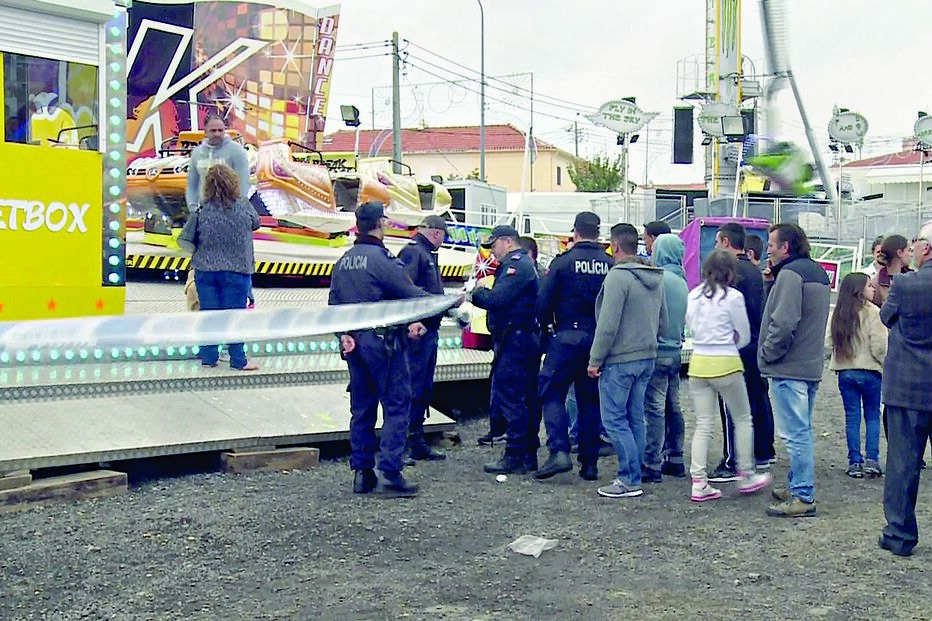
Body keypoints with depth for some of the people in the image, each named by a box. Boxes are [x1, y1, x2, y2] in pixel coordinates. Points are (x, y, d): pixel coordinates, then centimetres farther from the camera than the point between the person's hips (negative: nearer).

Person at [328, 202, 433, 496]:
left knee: (361, 407, 12)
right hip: (383, 342, -7)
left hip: (354, 342, 8)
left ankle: (362, 472, 16)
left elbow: (334, 303, 14)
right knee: (396, 405, -1)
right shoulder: (382, 259, -14)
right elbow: (412, 294, -13)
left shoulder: (343, 261, 11)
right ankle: (391, 470, -4)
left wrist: (343, 333, 15)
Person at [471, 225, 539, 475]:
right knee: (520, 399, 14)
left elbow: (497, 299, -21)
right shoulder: (524, 264, 21)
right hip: (525, 339, 11)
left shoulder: (516, 265, -12)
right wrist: (477, 294, 7)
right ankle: (527, 454, 20)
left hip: (514, 339, -11)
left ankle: (515, 457, -4)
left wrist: (475, 292, -5)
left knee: (509, 397, -8)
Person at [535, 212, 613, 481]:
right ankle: (589, 463, 12)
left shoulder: (563, 262, -5)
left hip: (567, 337, -3)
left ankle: (559, 451, -11)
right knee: (590, 399, 10)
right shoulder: (610, 265, 3)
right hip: (599, 339, 4)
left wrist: (545, 324, 14)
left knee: (551, 391, 5)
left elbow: (543, 302, -5)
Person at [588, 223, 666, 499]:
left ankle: (630, 480, -1)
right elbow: (662, 321, 16)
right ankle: (633, 475, 19)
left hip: (619, 360, -8)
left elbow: (608, 324, -18)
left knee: (614, 419, -2)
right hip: (647, 358, 8)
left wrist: (595, 359, -12)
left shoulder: (618, 276, -16)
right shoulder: (656, 278, 10)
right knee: (635, 419, 14)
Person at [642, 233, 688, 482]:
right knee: (673, 407, 14)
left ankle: (652, 465, -3)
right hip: (676, 350, 9)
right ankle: (675, 460, 22)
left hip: (658, 350, -9)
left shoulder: (660, 278, -15)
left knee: (655, 408, -6)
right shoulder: (681, 280, 12)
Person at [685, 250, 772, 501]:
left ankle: (699, 483, 4)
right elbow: (744, 336, 0)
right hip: (726, 365, -5)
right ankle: (746, 476, 20)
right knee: (742, 419, 13)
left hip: (698, 363, 5)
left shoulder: (693, 296, 5)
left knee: (703, 424, 8)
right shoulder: (733, 297, -9)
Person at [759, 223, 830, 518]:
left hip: (789, 369, -10)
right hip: (812, 366, 10)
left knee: (795, 434, -6)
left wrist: (767, 354, -10)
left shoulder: (790, 273, -15)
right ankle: (799, 487, 27)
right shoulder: (818, 272, 17)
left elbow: (783, 322, -23)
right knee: (802, 431, 17)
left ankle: (803, 497, -2)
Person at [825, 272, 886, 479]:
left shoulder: (837, 314, 1)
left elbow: (828, 343, 0)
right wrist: (886, 365, 2)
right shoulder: (872, 312, -11)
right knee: (872, 416, 10)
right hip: (869, 371, -3)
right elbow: (879, 347, -14)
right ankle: (872, 460, 5)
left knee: (852, 417, 8)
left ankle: (855, 462, 8)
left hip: (844, 372, 3)